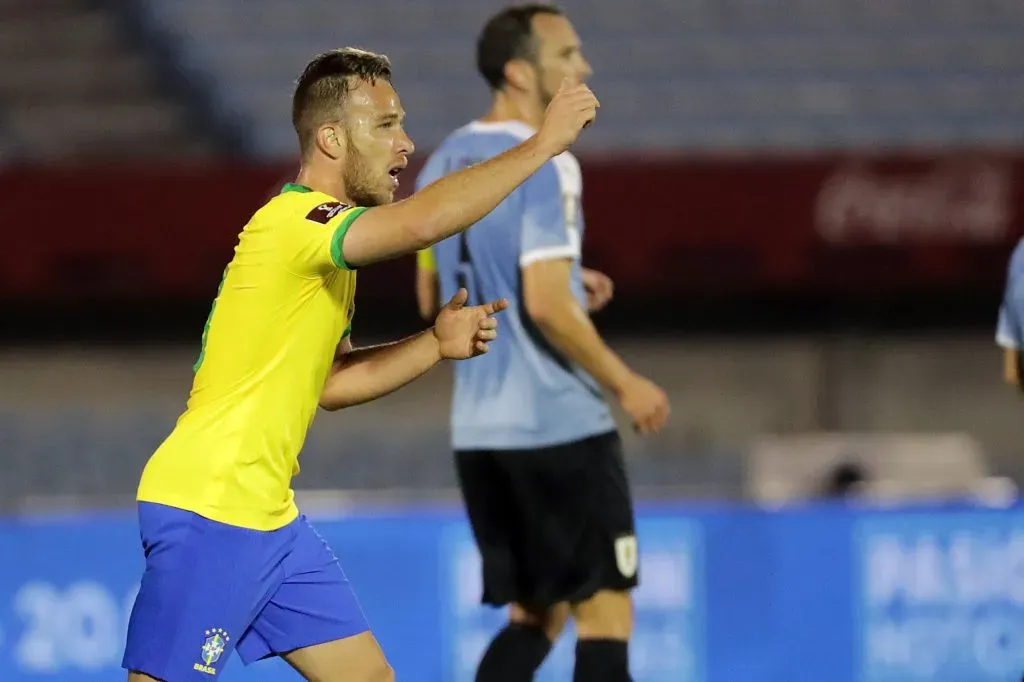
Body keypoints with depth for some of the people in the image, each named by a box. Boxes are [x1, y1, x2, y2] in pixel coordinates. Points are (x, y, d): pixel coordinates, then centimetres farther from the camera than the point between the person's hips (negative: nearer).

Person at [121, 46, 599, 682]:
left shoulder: (326, 243, 15)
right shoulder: (291, 220, -17)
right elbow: (421, 223, -35)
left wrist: (437, 344, 9)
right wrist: (543, 143, -26)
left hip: (270, 517, 10)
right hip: (206, 513, -10)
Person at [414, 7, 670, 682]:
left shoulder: (444, 164, 11)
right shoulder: (545, 166, -15)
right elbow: (546, 306, -21)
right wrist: (625, 384, -10)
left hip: (478, 428, 8)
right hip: (560, 425, -8)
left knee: (536, 615, 15)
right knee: (605, 614, -1)